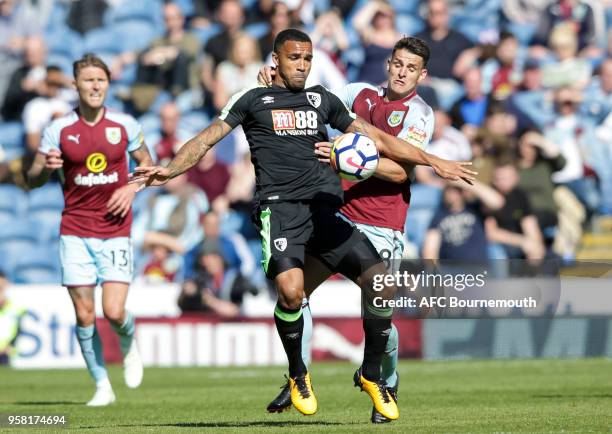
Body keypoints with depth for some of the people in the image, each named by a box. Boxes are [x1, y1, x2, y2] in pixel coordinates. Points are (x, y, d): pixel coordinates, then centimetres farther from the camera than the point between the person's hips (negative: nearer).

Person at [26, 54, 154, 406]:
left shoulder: (125, 125, 0)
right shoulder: (59, 129, -1)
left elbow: (147, 163, 14)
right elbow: (33, 179, 2)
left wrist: (132, 187, -5)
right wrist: (46, 168, -21)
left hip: (115, 231, 0)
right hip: (75, 231, 0)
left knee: (114, 311, -12)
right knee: (84, 315, -3)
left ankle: (129, 343, 24)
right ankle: (102, 386, 11)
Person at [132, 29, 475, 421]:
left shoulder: (323, 99, 20)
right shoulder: (254, 100, 12)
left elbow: (376, 137, 24)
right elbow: (207, 139, 9)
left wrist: (433, 162, 23)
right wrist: (170, 170, -8)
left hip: (325, 209, 4)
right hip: (280, 209, -4)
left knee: (381, 283, -11)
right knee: (291, 290, -28)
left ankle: (372, 375, 11)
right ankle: (298, 375, 0)